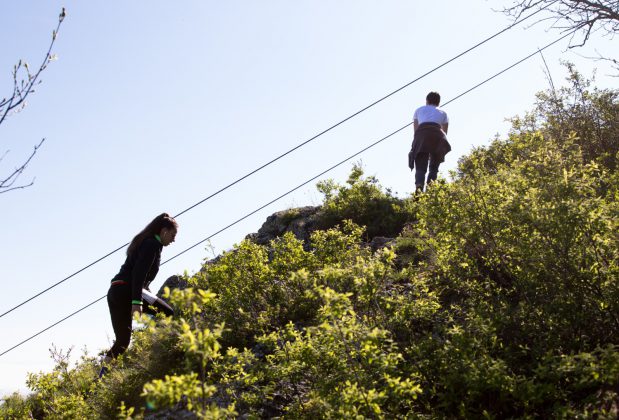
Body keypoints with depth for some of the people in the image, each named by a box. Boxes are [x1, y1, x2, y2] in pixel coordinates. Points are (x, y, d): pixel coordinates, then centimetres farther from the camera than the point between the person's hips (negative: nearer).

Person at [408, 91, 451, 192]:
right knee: (434, 166, 11)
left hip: (421, 134, 0)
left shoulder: (419, 110, 32)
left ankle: (419, 185, -34)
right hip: (437, 134, 0)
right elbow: (445, 131, 26)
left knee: (420, 167, -5)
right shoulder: (443, 113, 32)